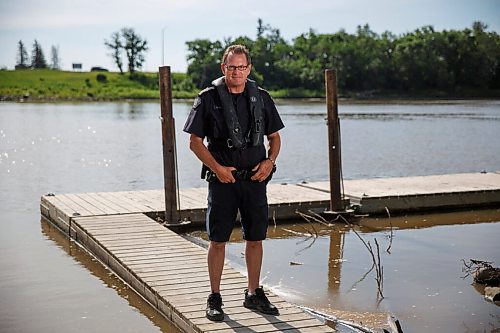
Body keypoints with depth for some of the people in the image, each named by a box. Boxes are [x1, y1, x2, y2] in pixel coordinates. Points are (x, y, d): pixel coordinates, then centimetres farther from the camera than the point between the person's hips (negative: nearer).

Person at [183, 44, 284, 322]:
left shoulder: (261, 98, 8)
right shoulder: (208, 98, -1)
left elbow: (274, 137, 14)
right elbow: (195, 141, -2)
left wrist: (269, 161, -5)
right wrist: (217, 168, -14)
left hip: (255, 178, 3)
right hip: (222, 179, -3)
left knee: (255, 238, 8)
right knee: (218, 240, 2)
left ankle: (253, 294, 22)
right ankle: (215, 297, 13)